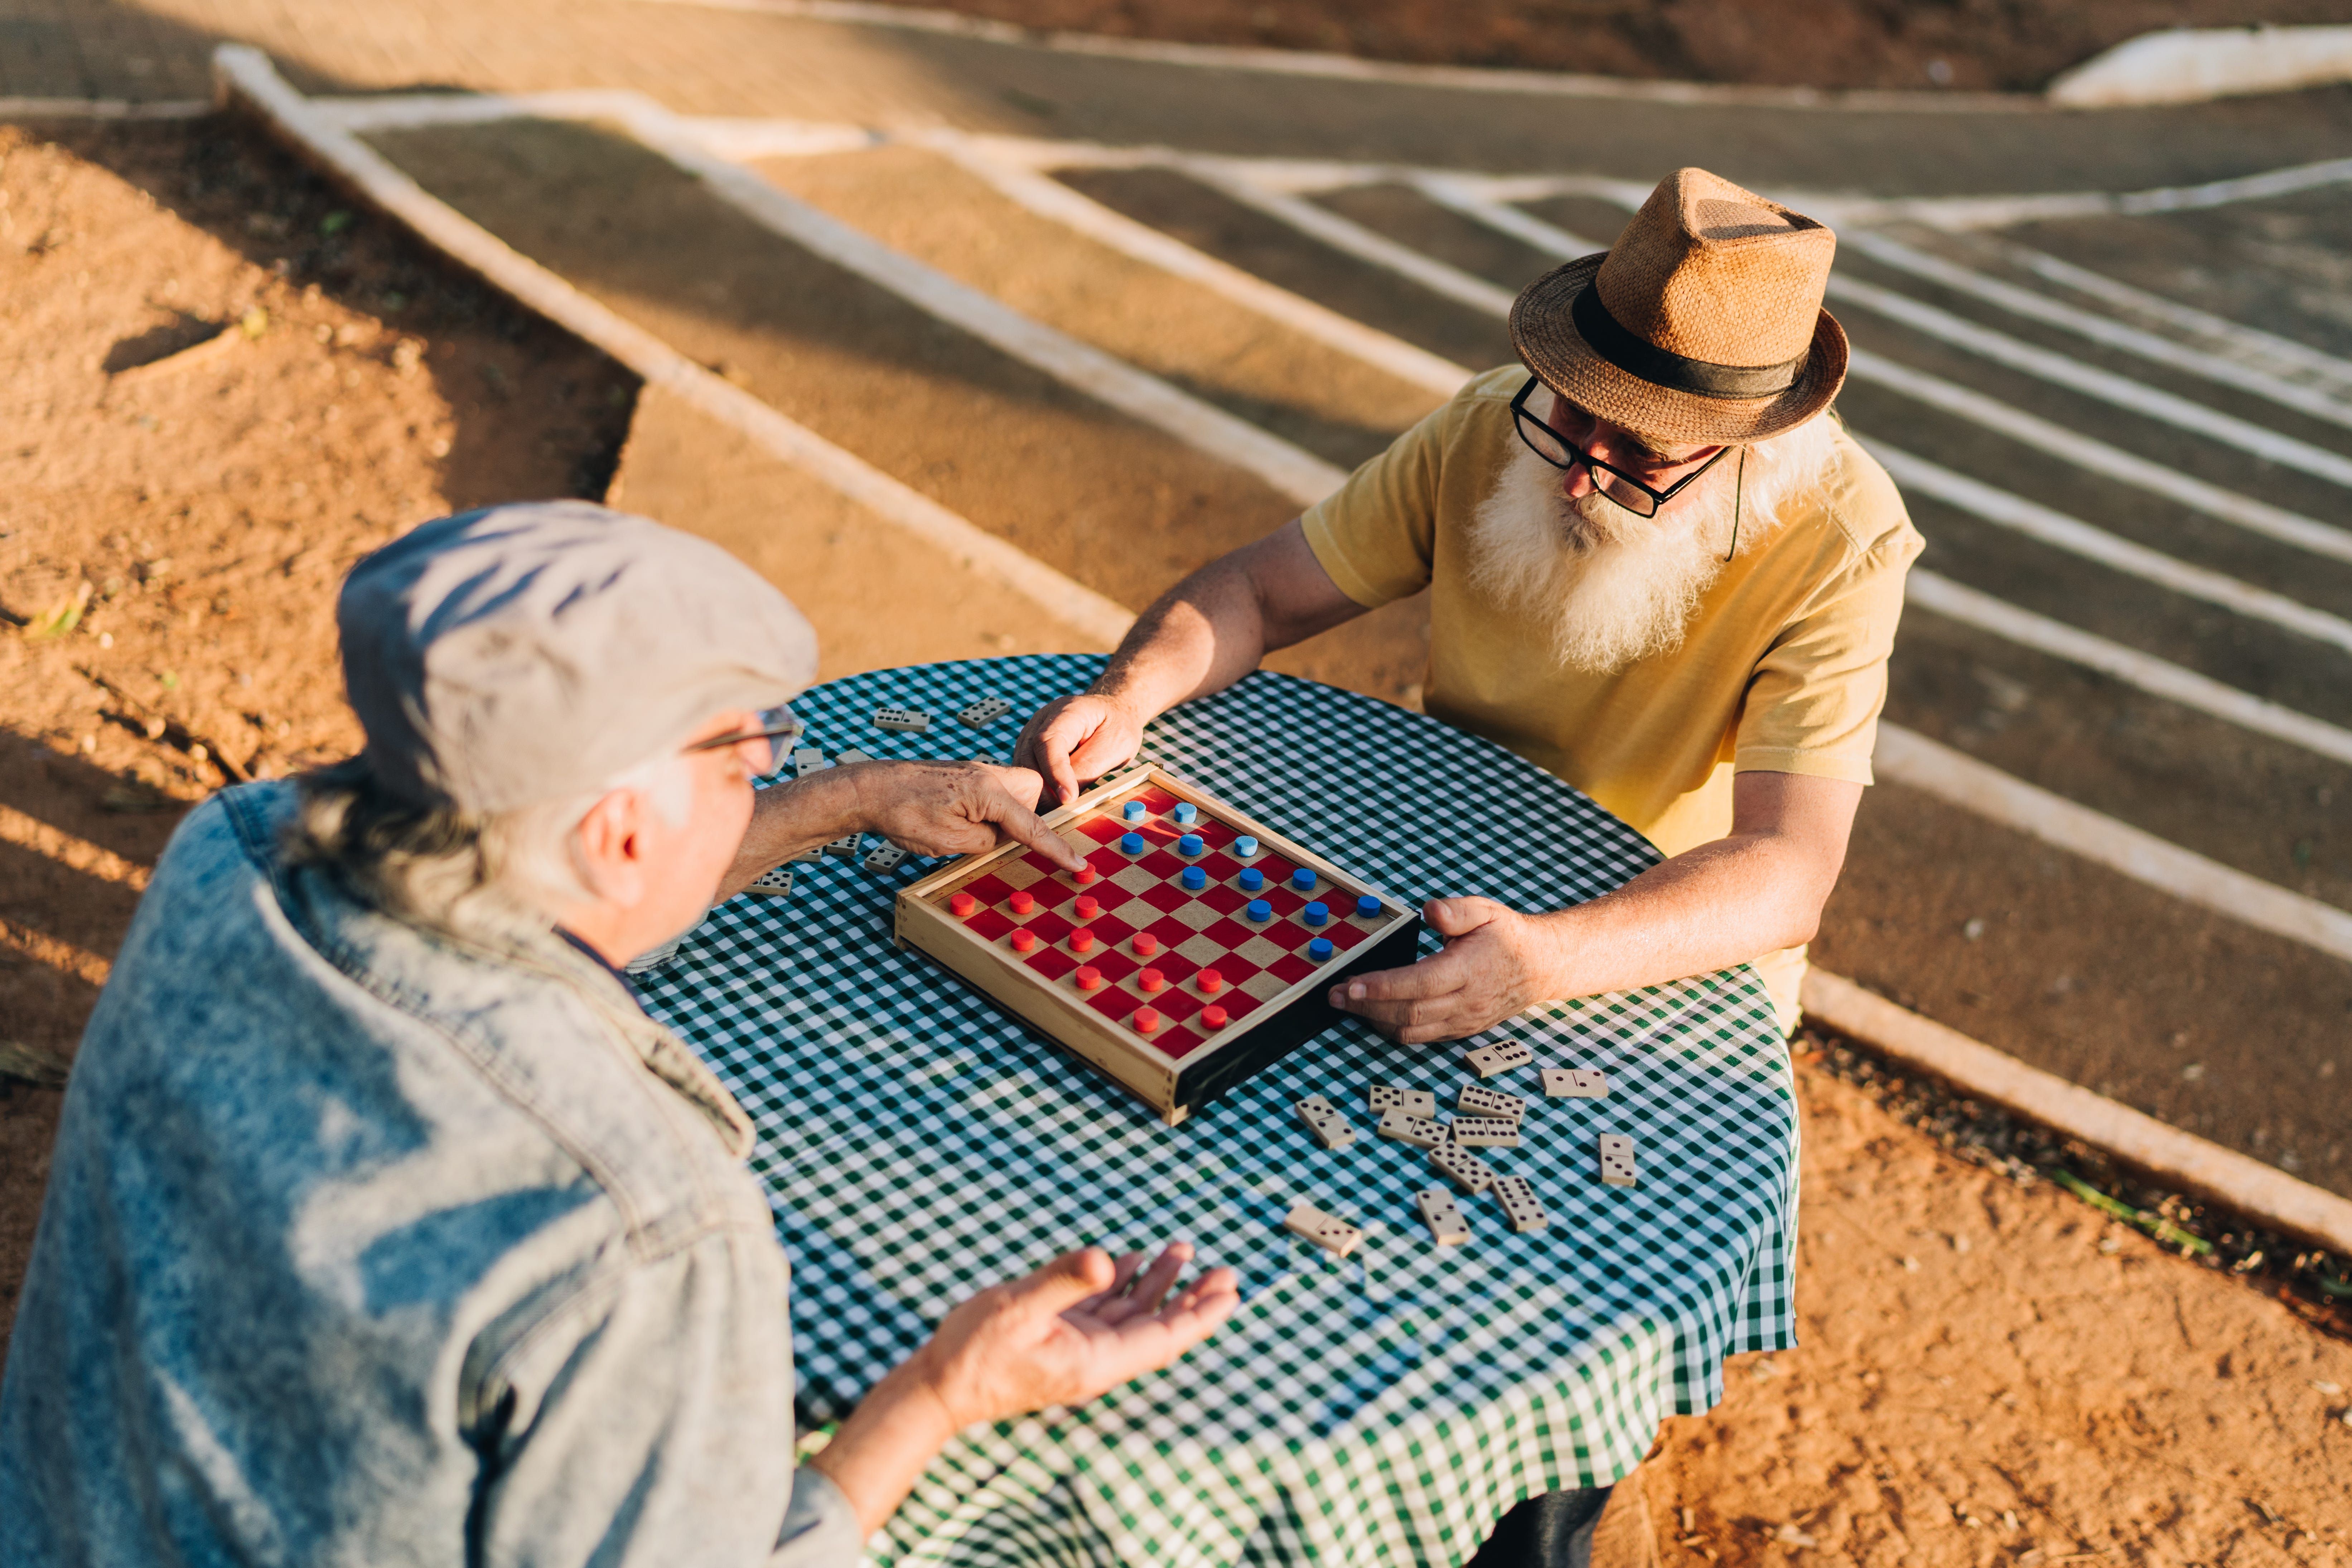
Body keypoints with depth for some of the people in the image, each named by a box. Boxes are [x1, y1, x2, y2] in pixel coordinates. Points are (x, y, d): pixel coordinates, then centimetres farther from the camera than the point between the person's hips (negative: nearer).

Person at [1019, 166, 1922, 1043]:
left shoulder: (1841, 549, -27)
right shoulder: (1491, 429, -16)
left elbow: (1787, 877, -35)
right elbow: (1258, 592, -8)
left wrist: (1544, 963, -52)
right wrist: (1125, 700, -29)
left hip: (1679, 957, -4)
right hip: (1444, 882, 4)